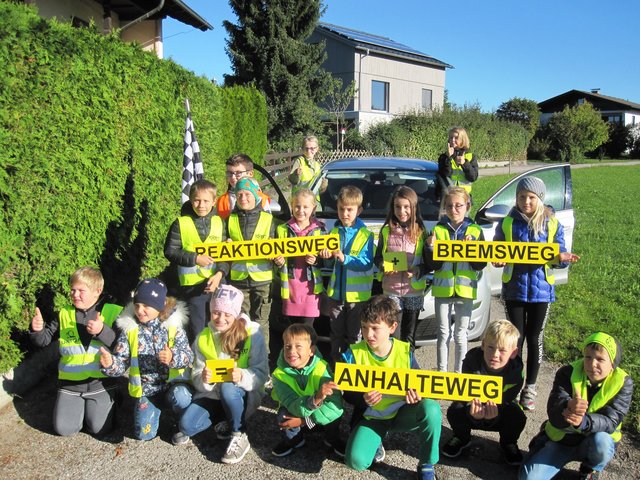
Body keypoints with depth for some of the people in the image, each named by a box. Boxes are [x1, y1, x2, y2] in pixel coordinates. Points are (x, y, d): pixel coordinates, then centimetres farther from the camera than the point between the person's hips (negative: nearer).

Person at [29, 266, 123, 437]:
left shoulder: (112, 313, -8)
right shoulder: (64, 314, 3)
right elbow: (44, 339, 5)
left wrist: (102, 330, -30)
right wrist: (37, 329, -17)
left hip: (101, 381, -3)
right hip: (70, 383, 3)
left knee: (99, 428, -5)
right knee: (64, 428, -3)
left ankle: (111, 398, 24)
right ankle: (81, 404, 27)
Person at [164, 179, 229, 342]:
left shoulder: (219, 223, 5)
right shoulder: (181, 224, -2)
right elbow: (170, 252, -5)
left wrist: (220, 274, -13)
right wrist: (195, 258, -15)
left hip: (216, 284, 3)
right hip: (191, 286, -2)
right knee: (196, 331, 5)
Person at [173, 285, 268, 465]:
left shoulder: (252, 333, -12)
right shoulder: (203, 338, 1)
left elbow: (261, 373, -15)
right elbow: (196, 379, 0)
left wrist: (242, 376, -36)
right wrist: (203, 379, -25)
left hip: (243, 395, -3)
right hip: (212, 395, 3)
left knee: (228, 388, -36)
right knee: (187, 424, -22)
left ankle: (239, 436, -12)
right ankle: (227, 421, 6)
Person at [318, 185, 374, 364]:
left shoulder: (365, 234, -9)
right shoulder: (333, 232, 5)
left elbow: (367, 263, -17)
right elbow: (330, 260, 11)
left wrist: (345, 258, -30)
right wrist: (327, 256, -12)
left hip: (357, 293, -4)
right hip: (336, 291, 4)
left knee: (353, 335, 8)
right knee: (336, 334, 14)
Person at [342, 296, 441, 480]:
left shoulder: (405, 351, -11)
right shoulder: (354, 354, -14)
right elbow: (348, 393, -7)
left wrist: (416, 395, -25)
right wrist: (363, 400, -29)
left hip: (402, 413, 1)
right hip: (371, 416, 0)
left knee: (431, 409, -31)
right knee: (356, 461, -25)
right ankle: (377, 439, 14)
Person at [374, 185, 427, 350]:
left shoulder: (421, 231, 1)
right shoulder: (386, 231, 3)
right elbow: (377, 258, 8)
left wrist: (418, 270, -16)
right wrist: (383, 267, -13)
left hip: (415, 290, 0)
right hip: (391, 289, 0)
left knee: (409, 335, 11)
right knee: (393, 334, -1)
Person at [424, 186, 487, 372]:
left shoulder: (475, 231, 1)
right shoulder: (437, 230, 1)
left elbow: (480, 265, -3)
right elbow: (432, 265, -2)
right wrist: (431, 248, -19)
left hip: (465, 289, 0)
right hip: (442, 289, 0)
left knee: (460, 334, 10)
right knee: (443, 334, 8)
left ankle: (459, 372, 22)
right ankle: (441, 372, 19)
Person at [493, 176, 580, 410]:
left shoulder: (552, 224, -1)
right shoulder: (507, 223, -1)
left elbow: (558, 255, 2)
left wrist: (562, 258, -21)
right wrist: (498, 260, -18)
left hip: (541, 289, 0)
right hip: (514, 287, 0)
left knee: (535, 339, 9)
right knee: (516, 337, 7)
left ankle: (530, 388, 23)